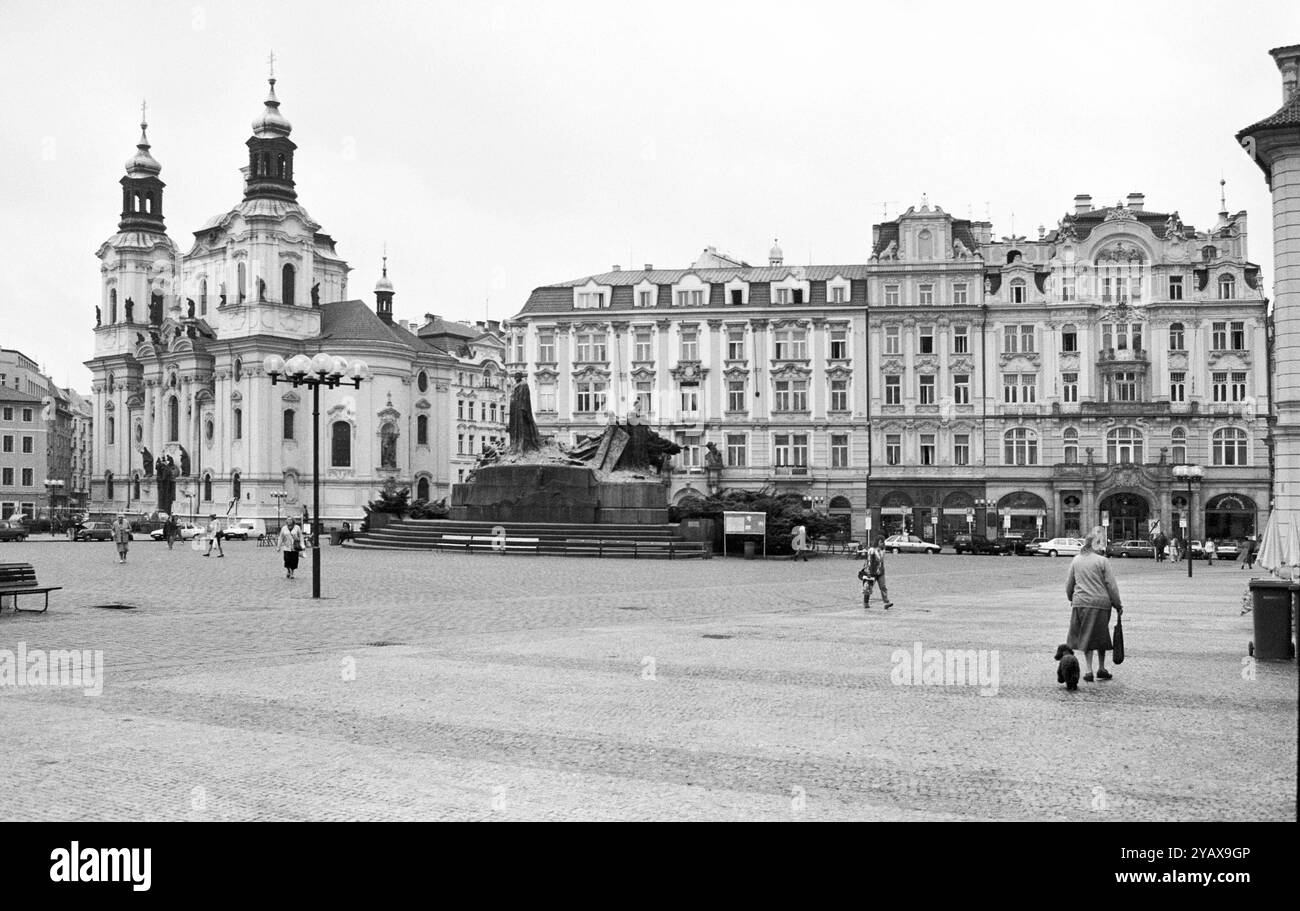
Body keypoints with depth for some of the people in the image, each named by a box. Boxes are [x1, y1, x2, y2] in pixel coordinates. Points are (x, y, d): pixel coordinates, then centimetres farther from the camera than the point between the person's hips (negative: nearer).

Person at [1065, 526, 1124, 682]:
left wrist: (1072, 599, 29)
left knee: (1086, 637, 9)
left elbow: (1069, 584, 13)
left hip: (1080, 603, 3)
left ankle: (1089, 670, 5)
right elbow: (1111, 586, -5)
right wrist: (1118, 605, 3)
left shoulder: (1076, 561, 6)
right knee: (1100, 636, 12)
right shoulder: (1102, 561, -7)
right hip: (1100, 603, -3)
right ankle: (1101, 668, 20)